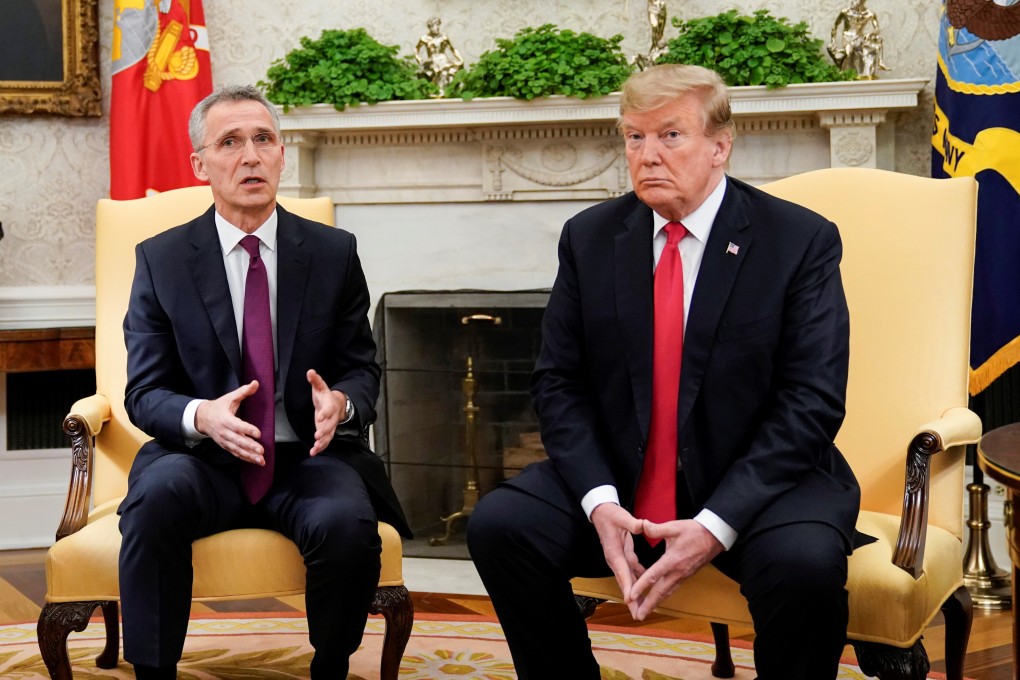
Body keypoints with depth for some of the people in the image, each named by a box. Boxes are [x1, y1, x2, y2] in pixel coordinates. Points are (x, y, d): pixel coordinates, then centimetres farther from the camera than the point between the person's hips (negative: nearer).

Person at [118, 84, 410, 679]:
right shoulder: (160, 260, 4)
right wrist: (201, 416, -22)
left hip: (309, 458, 1)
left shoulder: (334, 253, 7)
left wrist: (341, 402, -17)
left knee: (348, 520, -31)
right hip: (205, 460, 0)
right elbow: (145, 392, 2)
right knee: (157, 495, -34)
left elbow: (363, 369, 9)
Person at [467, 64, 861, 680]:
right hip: (616, 477, 3)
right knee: (498, 525, -19)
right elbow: (558, 381, 3)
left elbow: (811, 402, -11)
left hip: (756, 483, -3)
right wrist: (599, 501, -14)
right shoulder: (590, 238, 5)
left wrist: (715, 525, -21)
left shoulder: (802, 241, -6)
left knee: (805, 561, -33)